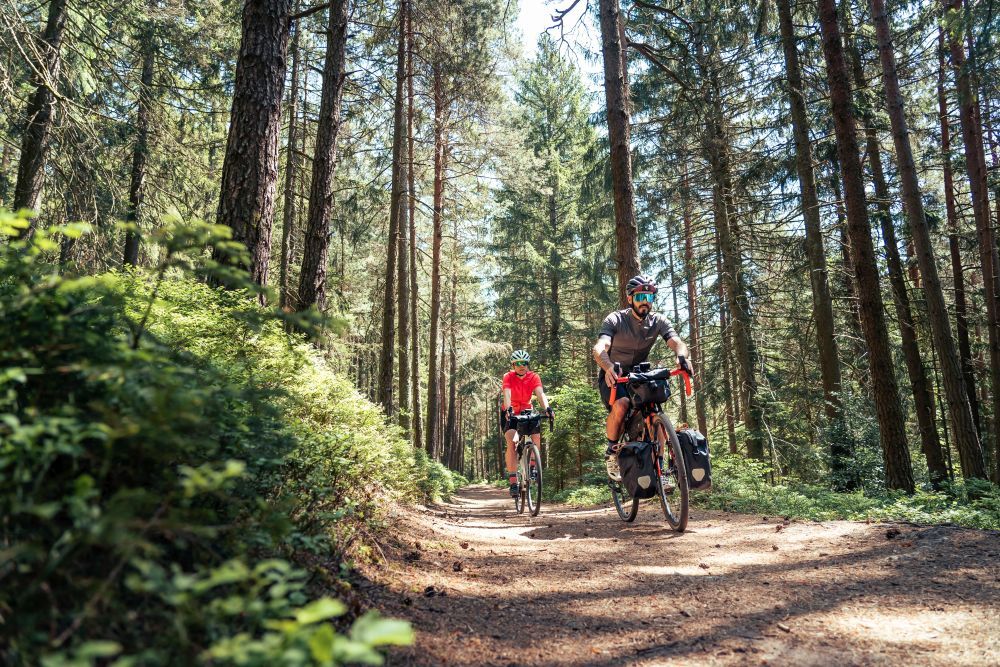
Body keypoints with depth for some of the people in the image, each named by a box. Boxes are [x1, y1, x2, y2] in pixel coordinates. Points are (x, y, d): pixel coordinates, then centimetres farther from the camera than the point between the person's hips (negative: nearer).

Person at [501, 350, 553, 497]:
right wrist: (509, 409, -53)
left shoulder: (533, 377, -15)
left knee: (537, 436, -18)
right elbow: (507, 394, -34)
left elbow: (540, 393, -30)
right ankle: (513, 482, -23)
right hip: (511, 413, -2)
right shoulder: (509, 377, -19)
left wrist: (547, 408, -48)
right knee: (511, 442, -22)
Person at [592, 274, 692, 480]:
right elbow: (600, 349, -32)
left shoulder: (658, 321, -7)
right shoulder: (615, 320, -17)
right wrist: (609, 368, -55)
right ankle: (611, 452, -11)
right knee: (621, 404, -33)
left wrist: (682, 356, -48)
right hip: (613, 376, -4)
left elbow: (676, 342, -23)